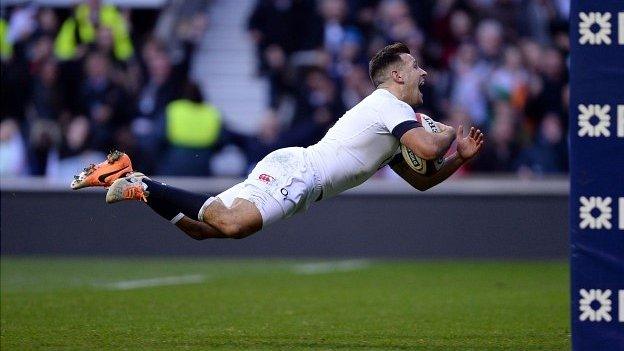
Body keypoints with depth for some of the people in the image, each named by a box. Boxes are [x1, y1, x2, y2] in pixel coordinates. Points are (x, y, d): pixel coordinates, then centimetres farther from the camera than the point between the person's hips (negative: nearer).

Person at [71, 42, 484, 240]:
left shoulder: (389, 112, 28)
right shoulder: (389, 106, -4)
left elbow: (422, 180, 30)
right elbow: (428, 148, -20)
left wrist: (460, 158, 14)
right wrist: (450, 134, 2)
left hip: (292, 172, 10)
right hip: (293, 170, -10)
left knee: (201, 228, 0)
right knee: (233, 223, -34)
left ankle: (125, 175, 0)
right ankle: (142, 185, -25)